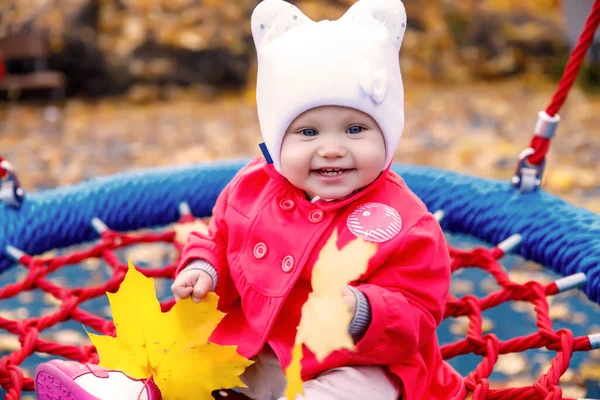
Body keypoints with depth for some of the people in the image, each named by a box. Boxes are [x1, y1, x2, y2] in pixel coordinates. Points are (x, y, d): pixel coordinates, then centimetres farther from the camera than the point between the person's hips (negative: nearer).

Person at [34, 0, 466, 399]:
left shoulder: (403, 223, -17)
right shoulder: (251, 189, -3)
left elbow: (415, 315, -16)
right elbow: (219, 241, 14)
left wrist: (360, 313, -35)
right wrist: (203, 271, -7)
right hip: (251, 348, 5)